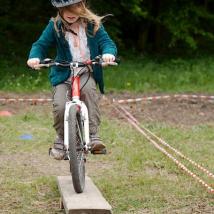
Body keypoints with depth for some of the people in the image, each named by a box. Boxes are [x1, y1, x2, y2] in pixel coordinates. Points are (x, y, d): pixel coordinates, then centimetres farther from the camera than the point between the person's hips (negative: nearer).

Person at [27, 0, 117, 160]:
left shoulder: (93, 25, 0)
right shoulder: (55, 26, 0)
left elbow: (106, 42, -7)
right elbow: (41, 44, 3)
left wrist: (108, 53, -32)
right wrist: (35, 56, -20)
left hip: (87, 73, -1)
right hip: (63, 74, 1)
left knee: (89, 90, -35)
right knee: (60, 106, -22)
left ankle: (93, 136, -32)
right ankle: (61, 140, 6)